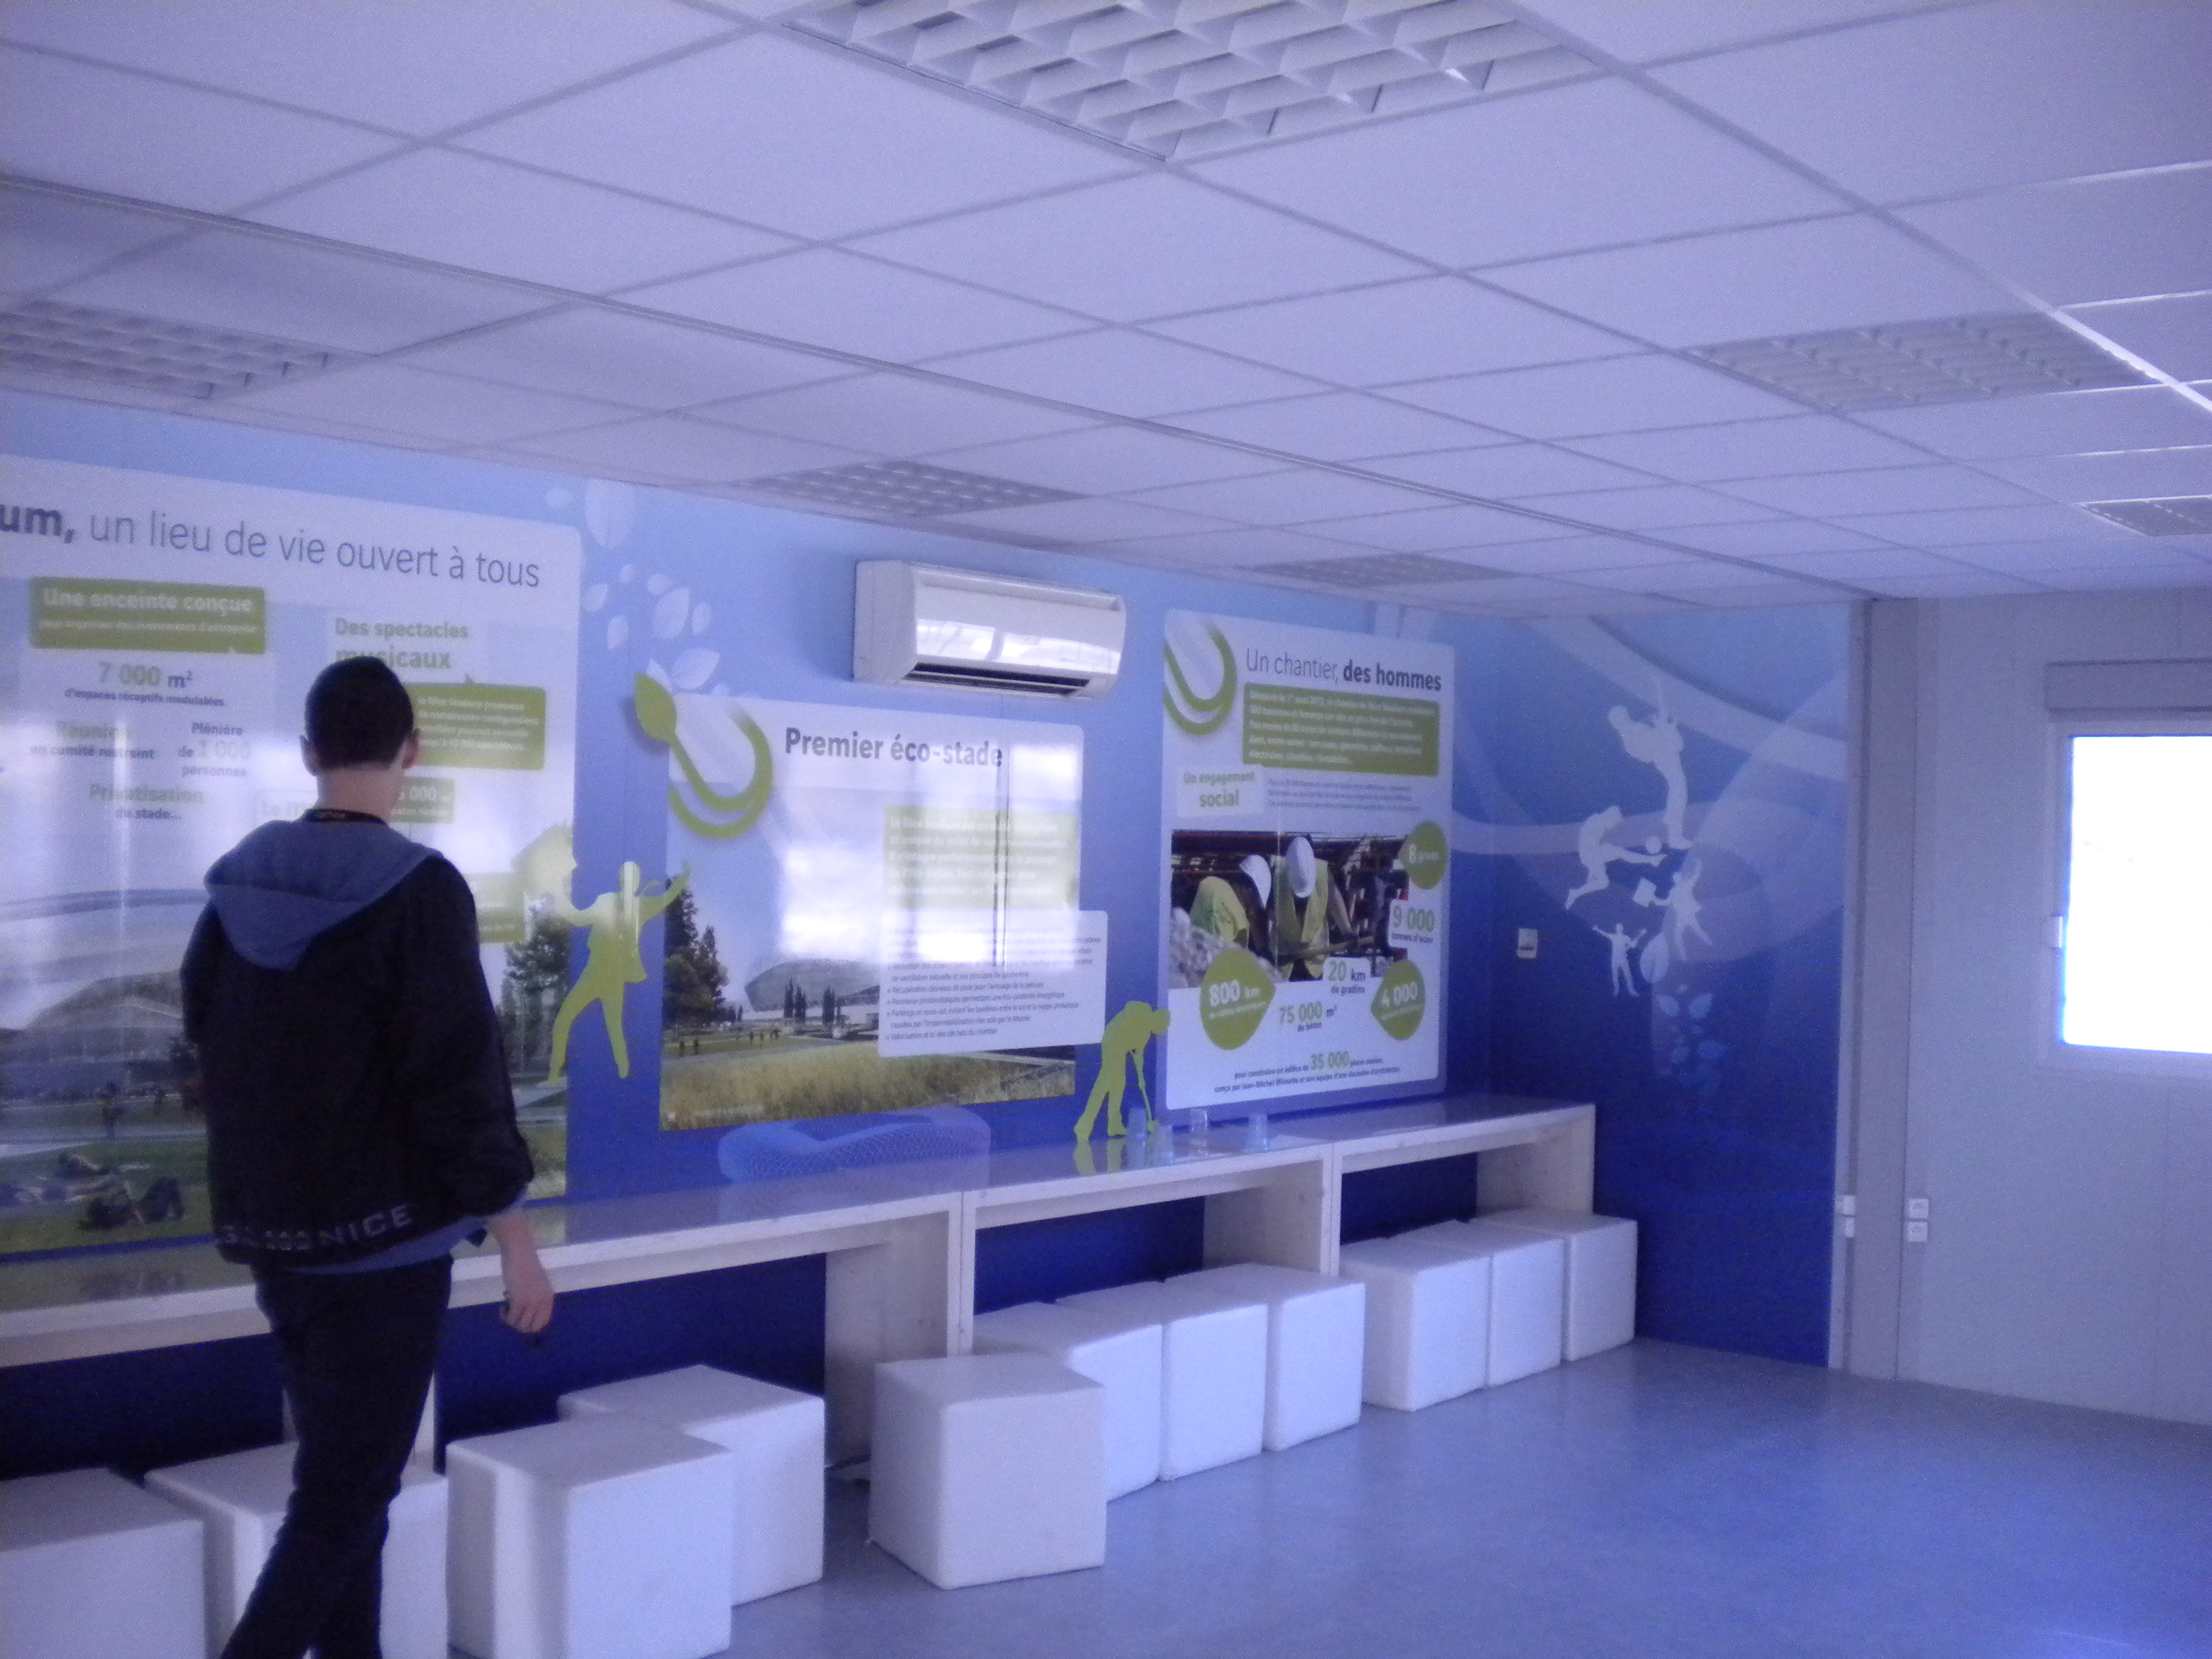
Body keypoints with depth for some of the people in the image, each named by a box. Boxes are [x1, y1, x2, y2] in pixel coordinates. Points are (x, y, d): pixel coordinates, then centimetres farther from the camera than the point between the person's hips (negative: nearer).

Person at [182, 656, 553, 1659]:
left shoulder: (237, 884, 5)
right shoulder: (419, 890, -15)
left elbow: (212, 1057, 14)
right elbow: (461, 1079, -18)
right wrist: (515, 1241, -12)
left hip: (273, 1232, 7)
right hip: (384, 1238, -7)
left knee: (336, 1474, 18)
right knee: (347, 1492, 0)